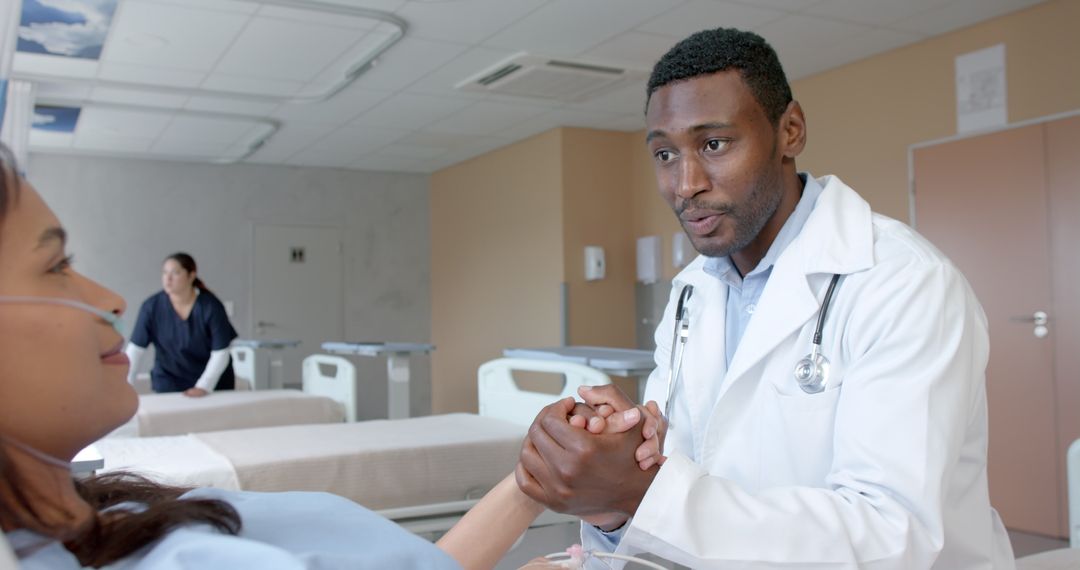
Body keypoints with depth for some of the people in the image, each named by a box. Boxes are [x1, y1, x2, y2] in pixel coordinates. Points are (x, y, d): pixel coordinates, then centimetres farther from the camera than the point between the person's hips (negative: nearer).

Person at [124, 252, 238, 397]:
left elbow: (220, 353, -15)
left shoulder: (211, 306, -17)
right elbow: (135, 349, -11)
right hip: (170, 383, 1)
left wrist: (204, 386, -24)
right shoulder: (152, 306, -12)